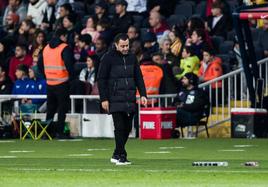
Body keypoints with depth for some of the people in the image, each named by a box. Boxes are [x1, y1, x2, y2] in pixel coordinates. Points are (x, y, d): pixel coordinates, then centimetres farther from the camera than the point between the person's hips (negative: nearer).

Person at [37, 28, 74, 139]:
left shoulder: (46, 48, 11)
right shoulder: (65, 48, -10)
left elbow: (40, 64, 13)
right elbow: (69, 63, -20)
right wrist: (71, 76, -5)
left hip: (49, 83, 6)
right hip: (62, 83, -6)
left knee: (50, 109, 15)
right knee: (62, 108, -1)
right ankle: (59, 132, -6)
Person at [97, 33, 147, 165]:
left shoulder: (131, 57, 12)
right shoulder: (108, 58, -3)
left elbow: (138, 77, 17)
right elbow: (101, 79, -3)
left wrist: (143, 94, 5)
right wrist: (104, 99, -9)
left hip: (130, 100, 5)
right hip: (115, 99, -5)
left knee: (127, 128, 5)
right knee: (120, 127, -10)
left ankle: (116, 155, 15)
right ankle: (121, 155, -7)